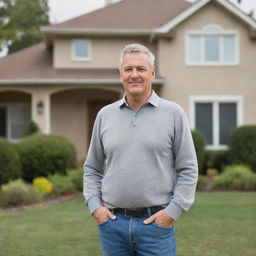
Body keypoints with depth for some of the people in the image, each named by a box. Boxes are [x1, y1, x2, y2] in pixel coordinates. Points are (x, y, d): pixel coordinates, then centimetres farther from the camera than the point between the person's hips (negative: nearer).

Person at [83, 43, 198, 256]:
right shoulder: (105, 115, 8)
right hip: (112, 223, 3)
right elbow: (92, 168, 15)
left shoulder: (173, 113, 0)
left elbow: (188, 170, -1)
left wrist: (172, 212, -8)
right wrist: (94, 205, 2)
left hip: (156, 222, -2)